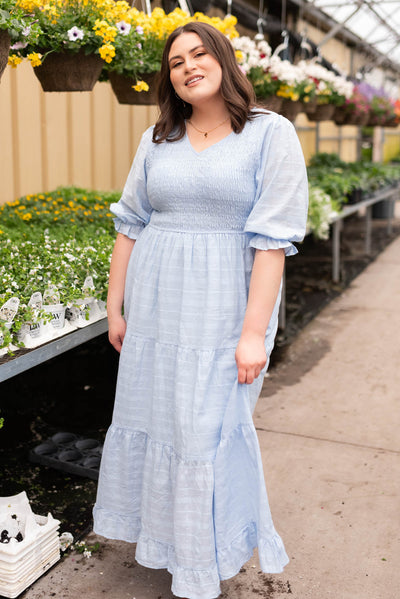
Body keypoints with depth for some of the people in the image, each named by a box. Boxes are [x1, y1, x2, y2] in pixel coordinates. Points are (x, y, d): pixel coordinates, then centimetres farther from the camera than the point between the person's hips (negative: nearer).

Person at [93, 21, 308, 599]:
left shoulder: (271, 133, -5)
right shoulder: (156, 141, 8)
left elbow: (273, 238, -12)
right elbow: (130, 224, 11)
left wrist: (254, 331, -17)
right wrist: (115, 307, 8)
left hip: (224, 309, -4)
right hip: (156, 306, 5)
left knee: (209, 427, 1)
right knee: (152, 413, 13)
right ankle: (161, 531, 37)